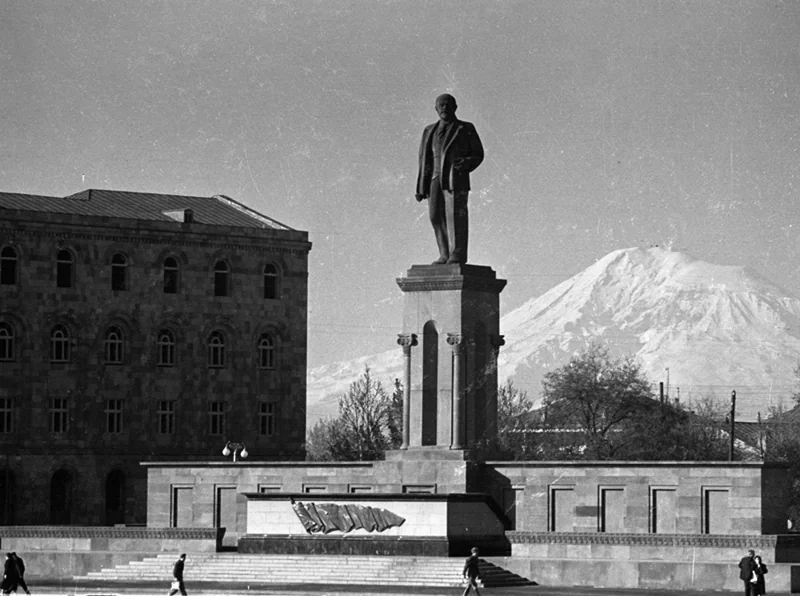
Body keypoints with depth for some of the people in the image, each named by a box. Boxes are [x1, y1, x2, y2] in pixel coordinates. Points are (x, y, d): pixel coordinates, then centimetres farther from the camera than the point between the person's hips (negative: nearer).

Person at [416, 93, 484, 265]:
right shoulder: (430, 131, 18)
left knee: (456, 215, -10)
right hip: (435, 179, 4)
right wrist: (421, 187, 9)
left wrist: (465, 164, -16)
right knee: (436, 216, -2)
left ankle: (458, 254, -8)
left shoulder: (466, 129, 8)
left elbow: (478, 154, 6)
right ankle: (445, 255, 4)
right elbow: (424, 159, 16)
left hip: (456, 178, -4)